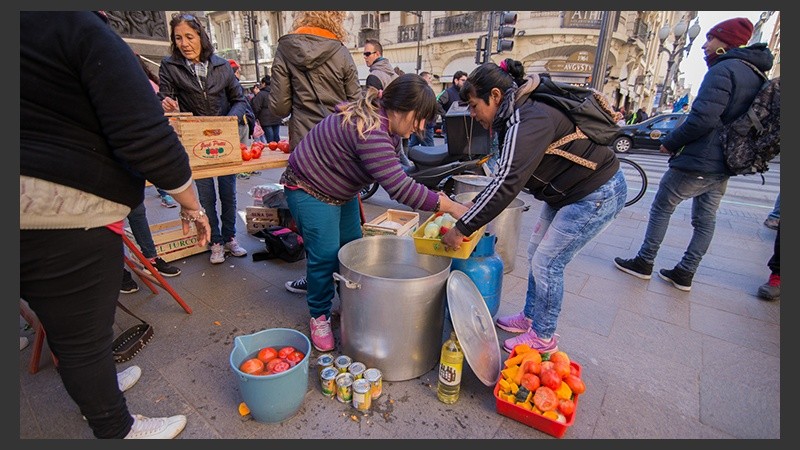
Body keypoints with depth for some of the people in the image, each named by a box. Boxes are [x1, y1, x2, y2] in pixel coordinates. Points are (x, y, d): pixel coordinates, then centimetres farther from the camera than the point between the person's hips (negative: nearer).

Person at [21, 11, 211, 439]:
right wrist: (192, 205, -8)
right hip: (65, 214, -8)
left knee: (66, 327, 25)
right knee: (84, 337, 6)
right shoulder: (84, 29, -10)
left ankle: (95, 390, 48)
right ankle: (117, 430, 27)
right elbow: (147, 138, -19)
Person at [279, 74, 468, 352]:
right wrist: (450, 206, -34)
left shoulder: (386, 123, -4)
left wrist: (436, 200, -6)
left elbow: (396, 174, 4)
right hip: (309, 190, -9)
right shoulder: (370, 132, -36)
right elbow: (399, 188, -41)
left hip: (341, 191, 10)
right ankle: (320, 317, 15)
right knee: (325, 255, -8)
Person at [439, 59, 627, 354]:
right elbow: (508, 175, 7)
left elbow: (507, 183, -37)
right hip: (567, 192, 10)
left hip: (597, 195, -10)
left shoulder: (528, 121, -28)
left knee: (547, 263, -4)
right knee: (536, 253, 14)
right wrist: (473, 207, 1)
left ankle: (543, 337, 16)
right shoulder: (518, 116, 3)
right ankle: (530, 317, 32)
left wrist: (463, 228, -33)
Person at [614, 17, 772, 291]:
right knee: (705, 219, 11)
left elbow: (703, 119, -24)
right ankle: (684, 274, 20)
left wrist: (671, 143, -11)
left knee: (662, 208, 4)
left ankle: (644, 263, 12)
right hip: (723, 166, 9)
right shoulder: (756, 76, 15)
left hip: (698, 162, -9)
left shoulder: (723, 69, -14)